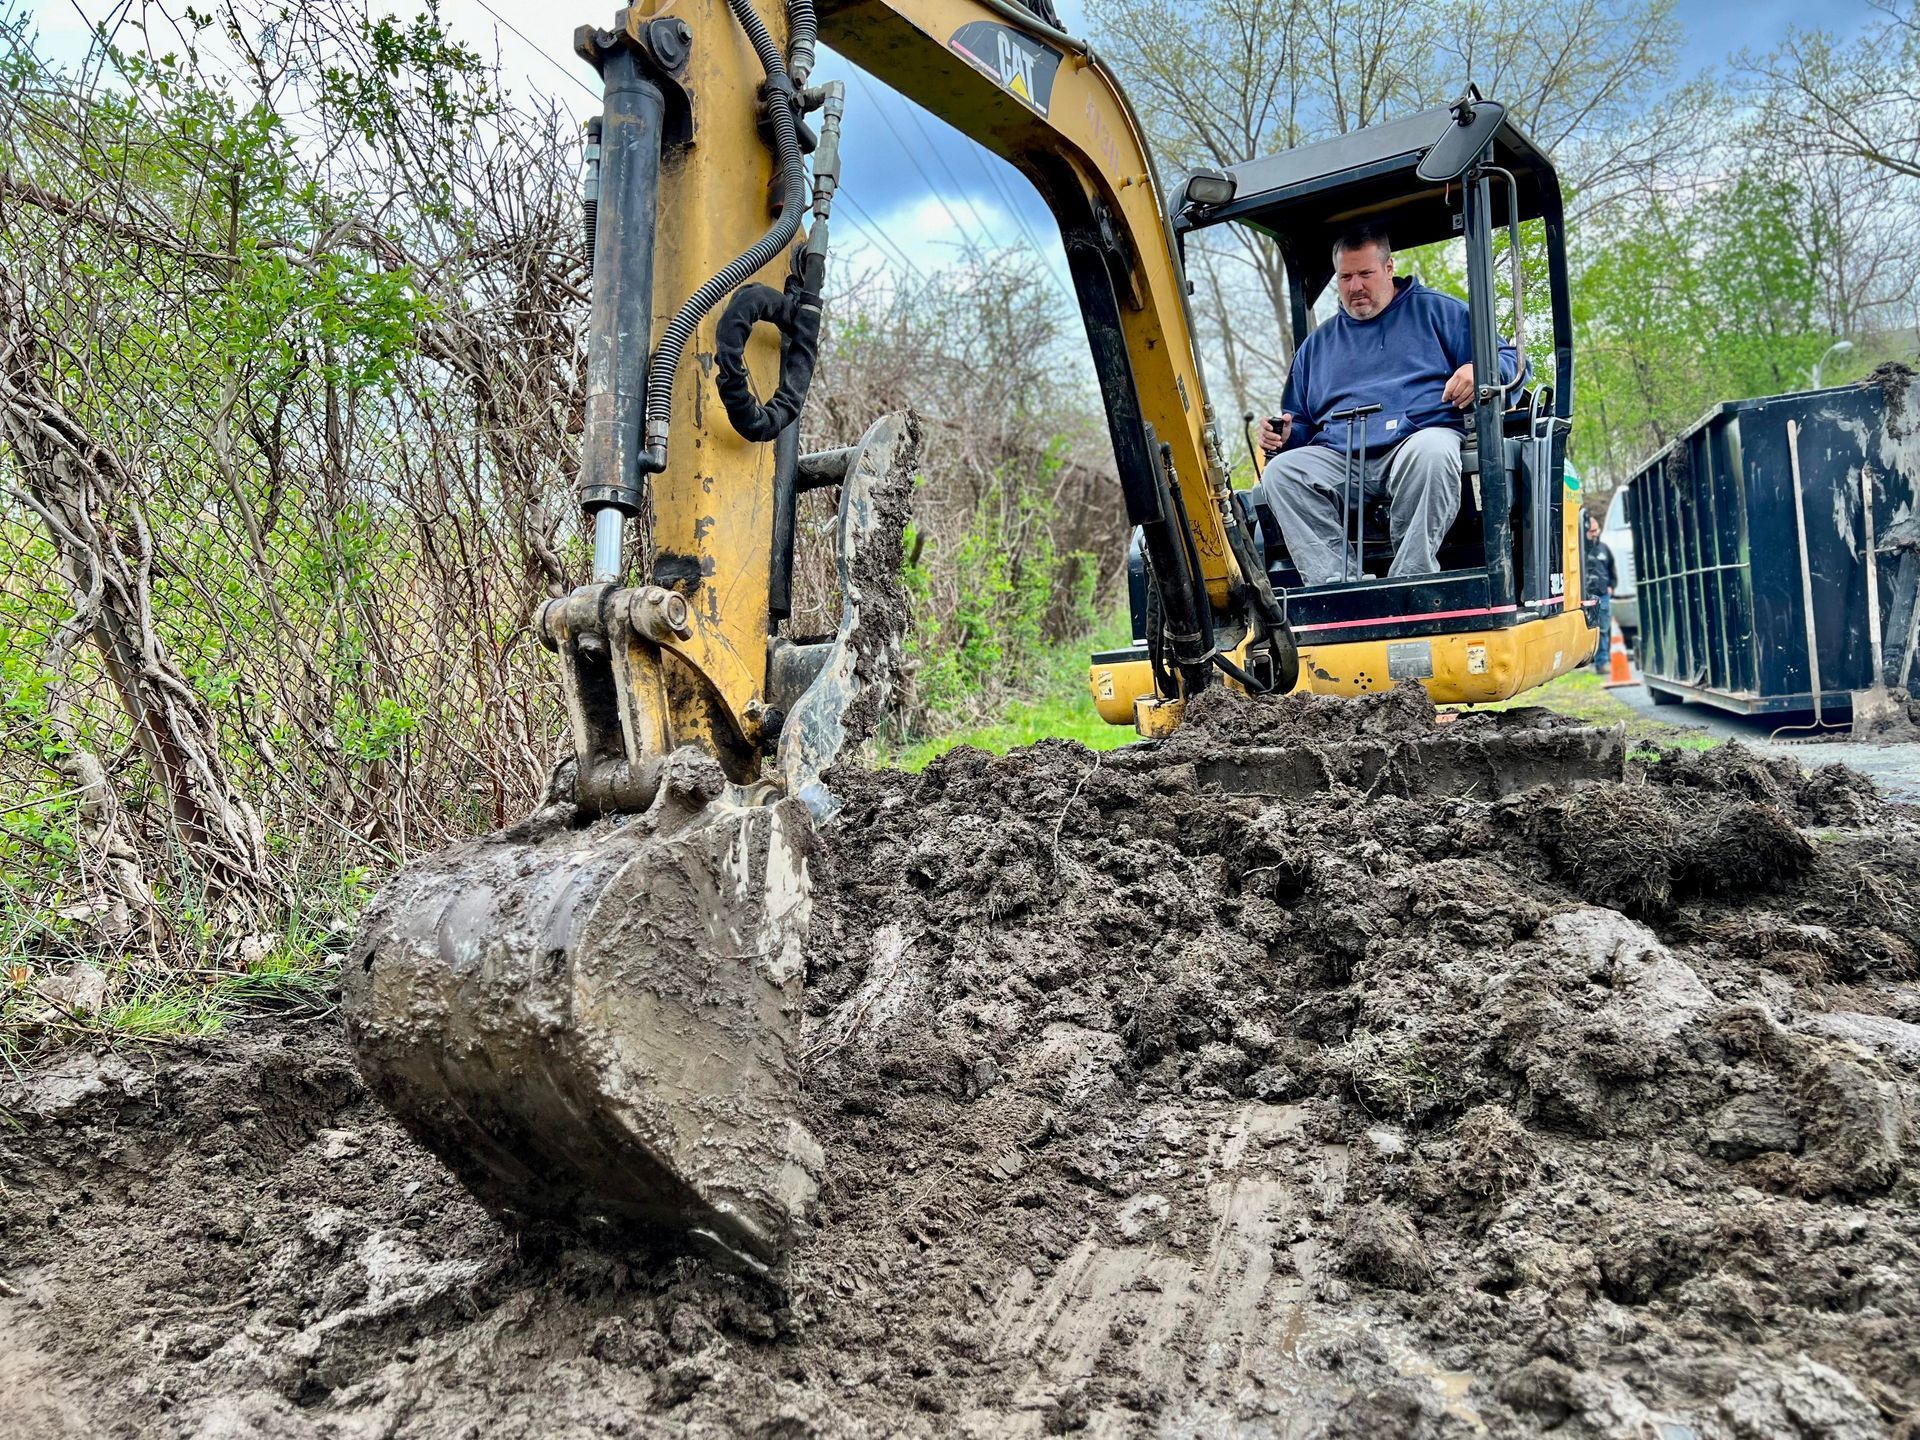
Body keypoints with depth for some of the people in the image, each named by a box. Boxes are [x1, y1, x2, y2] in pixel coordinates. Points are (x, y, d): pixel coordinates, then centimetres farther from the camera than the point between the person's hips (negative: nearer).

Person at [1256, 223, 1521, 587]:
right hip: (1337, 457, 3)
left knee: (1430, 451, -40)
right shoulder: (1318, 344, 30)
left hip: (1419, 434, -3)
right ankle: (1336, 585, -39)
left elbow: (1507, 357, 14)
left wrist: (1477, 370, -10)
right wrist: (1284, 435, 7)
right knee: (1280, 472, -27)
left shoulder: (1436, 311, 20)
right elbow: (1300, 420, 32)